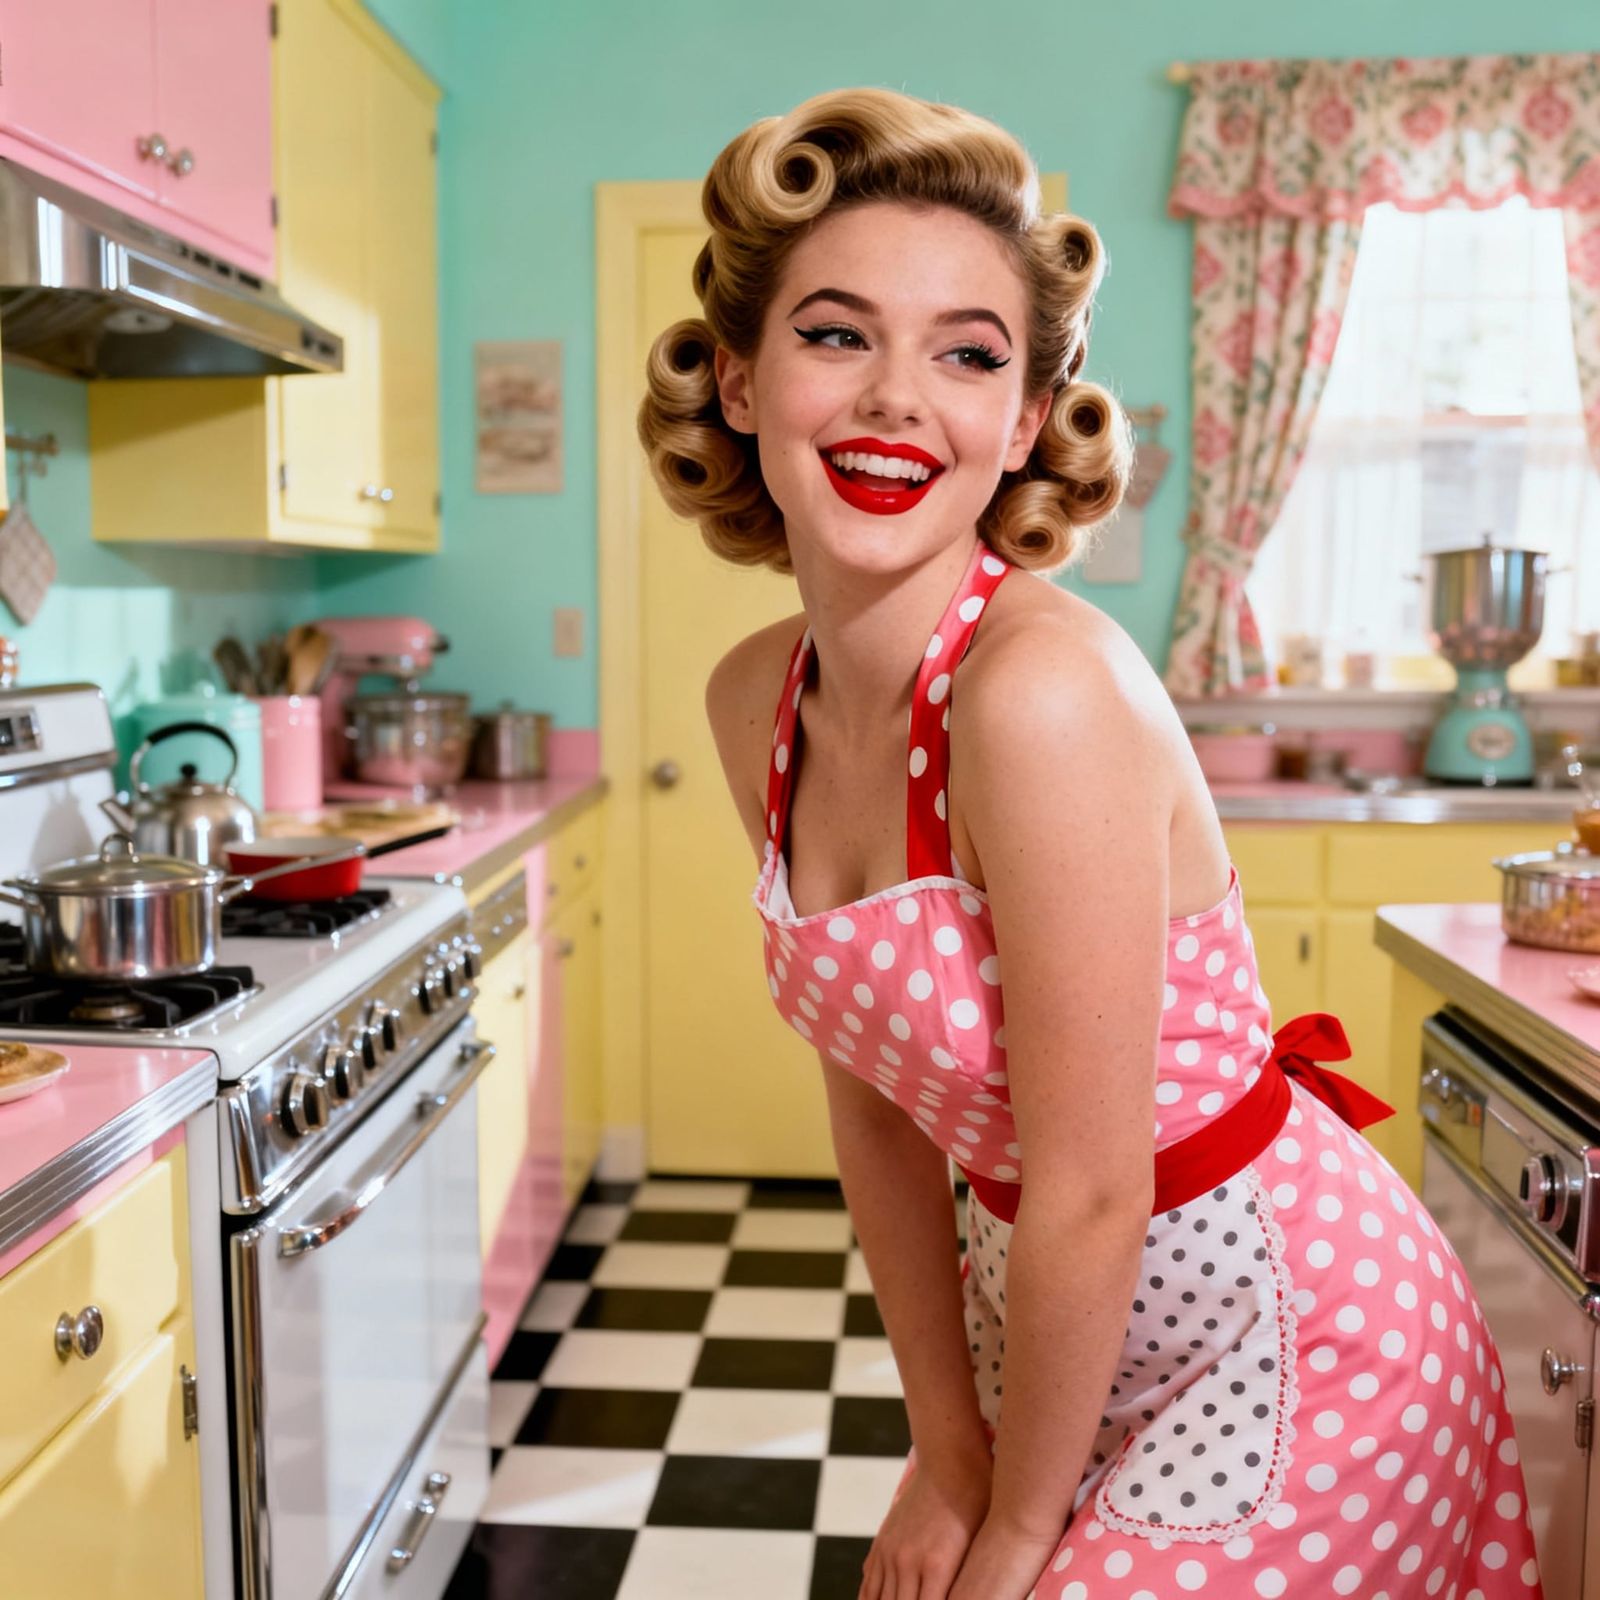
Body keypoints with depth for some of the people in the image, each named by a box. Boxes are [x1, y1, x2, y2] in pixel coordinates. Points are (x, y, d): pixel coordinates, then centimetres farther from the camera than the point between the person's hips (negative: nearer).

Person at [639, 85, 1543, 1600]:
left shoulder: (1048, 687, -28)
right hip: (1062, 1326, 6)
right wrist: (948, 1453, 3)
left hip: (1288, 1337, -6)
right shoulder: (755, 700, -6)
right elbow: (875, 1094, 1)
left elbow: (1091, 1194, -22)